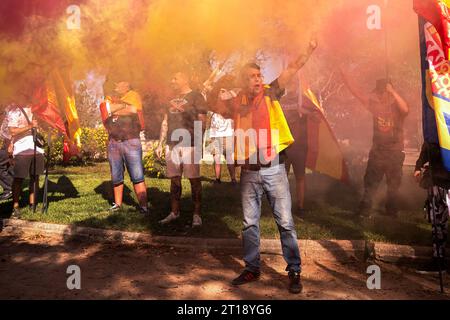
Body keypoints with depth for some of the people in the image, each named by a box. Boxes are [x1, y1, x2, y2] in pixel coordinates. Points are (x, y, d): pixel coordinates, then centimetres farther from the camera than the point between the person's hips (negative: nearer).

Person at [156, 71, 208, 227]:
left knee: (194, 179, -3)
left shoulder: (196, 96, 0)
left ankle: (197, 214, 3)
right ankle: (174, 212, 17)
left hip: (190, 145, -6)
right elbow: (165, 123, 20)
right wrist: (160, 144, 15)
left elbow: (202, 122, -7)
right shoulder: (172, 99, 19)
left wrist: (198, 145, -15)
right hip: (172, 145, 6)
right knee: (174, 179, 8)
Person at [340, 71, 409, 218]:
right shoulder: (375, 105, 3)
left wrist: (393, 92, -29)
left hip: (395, 152, -2)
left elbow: (405, 109, -29)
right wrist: (343, 74, -6)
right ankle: (364, 210, 9)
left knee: (393, 184, 10)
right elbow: (356, 93, 0)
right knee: (370, 182, 3)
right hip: (377, 150, 2)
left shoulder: (397, 107, -5)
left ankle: (391, 210, 23)